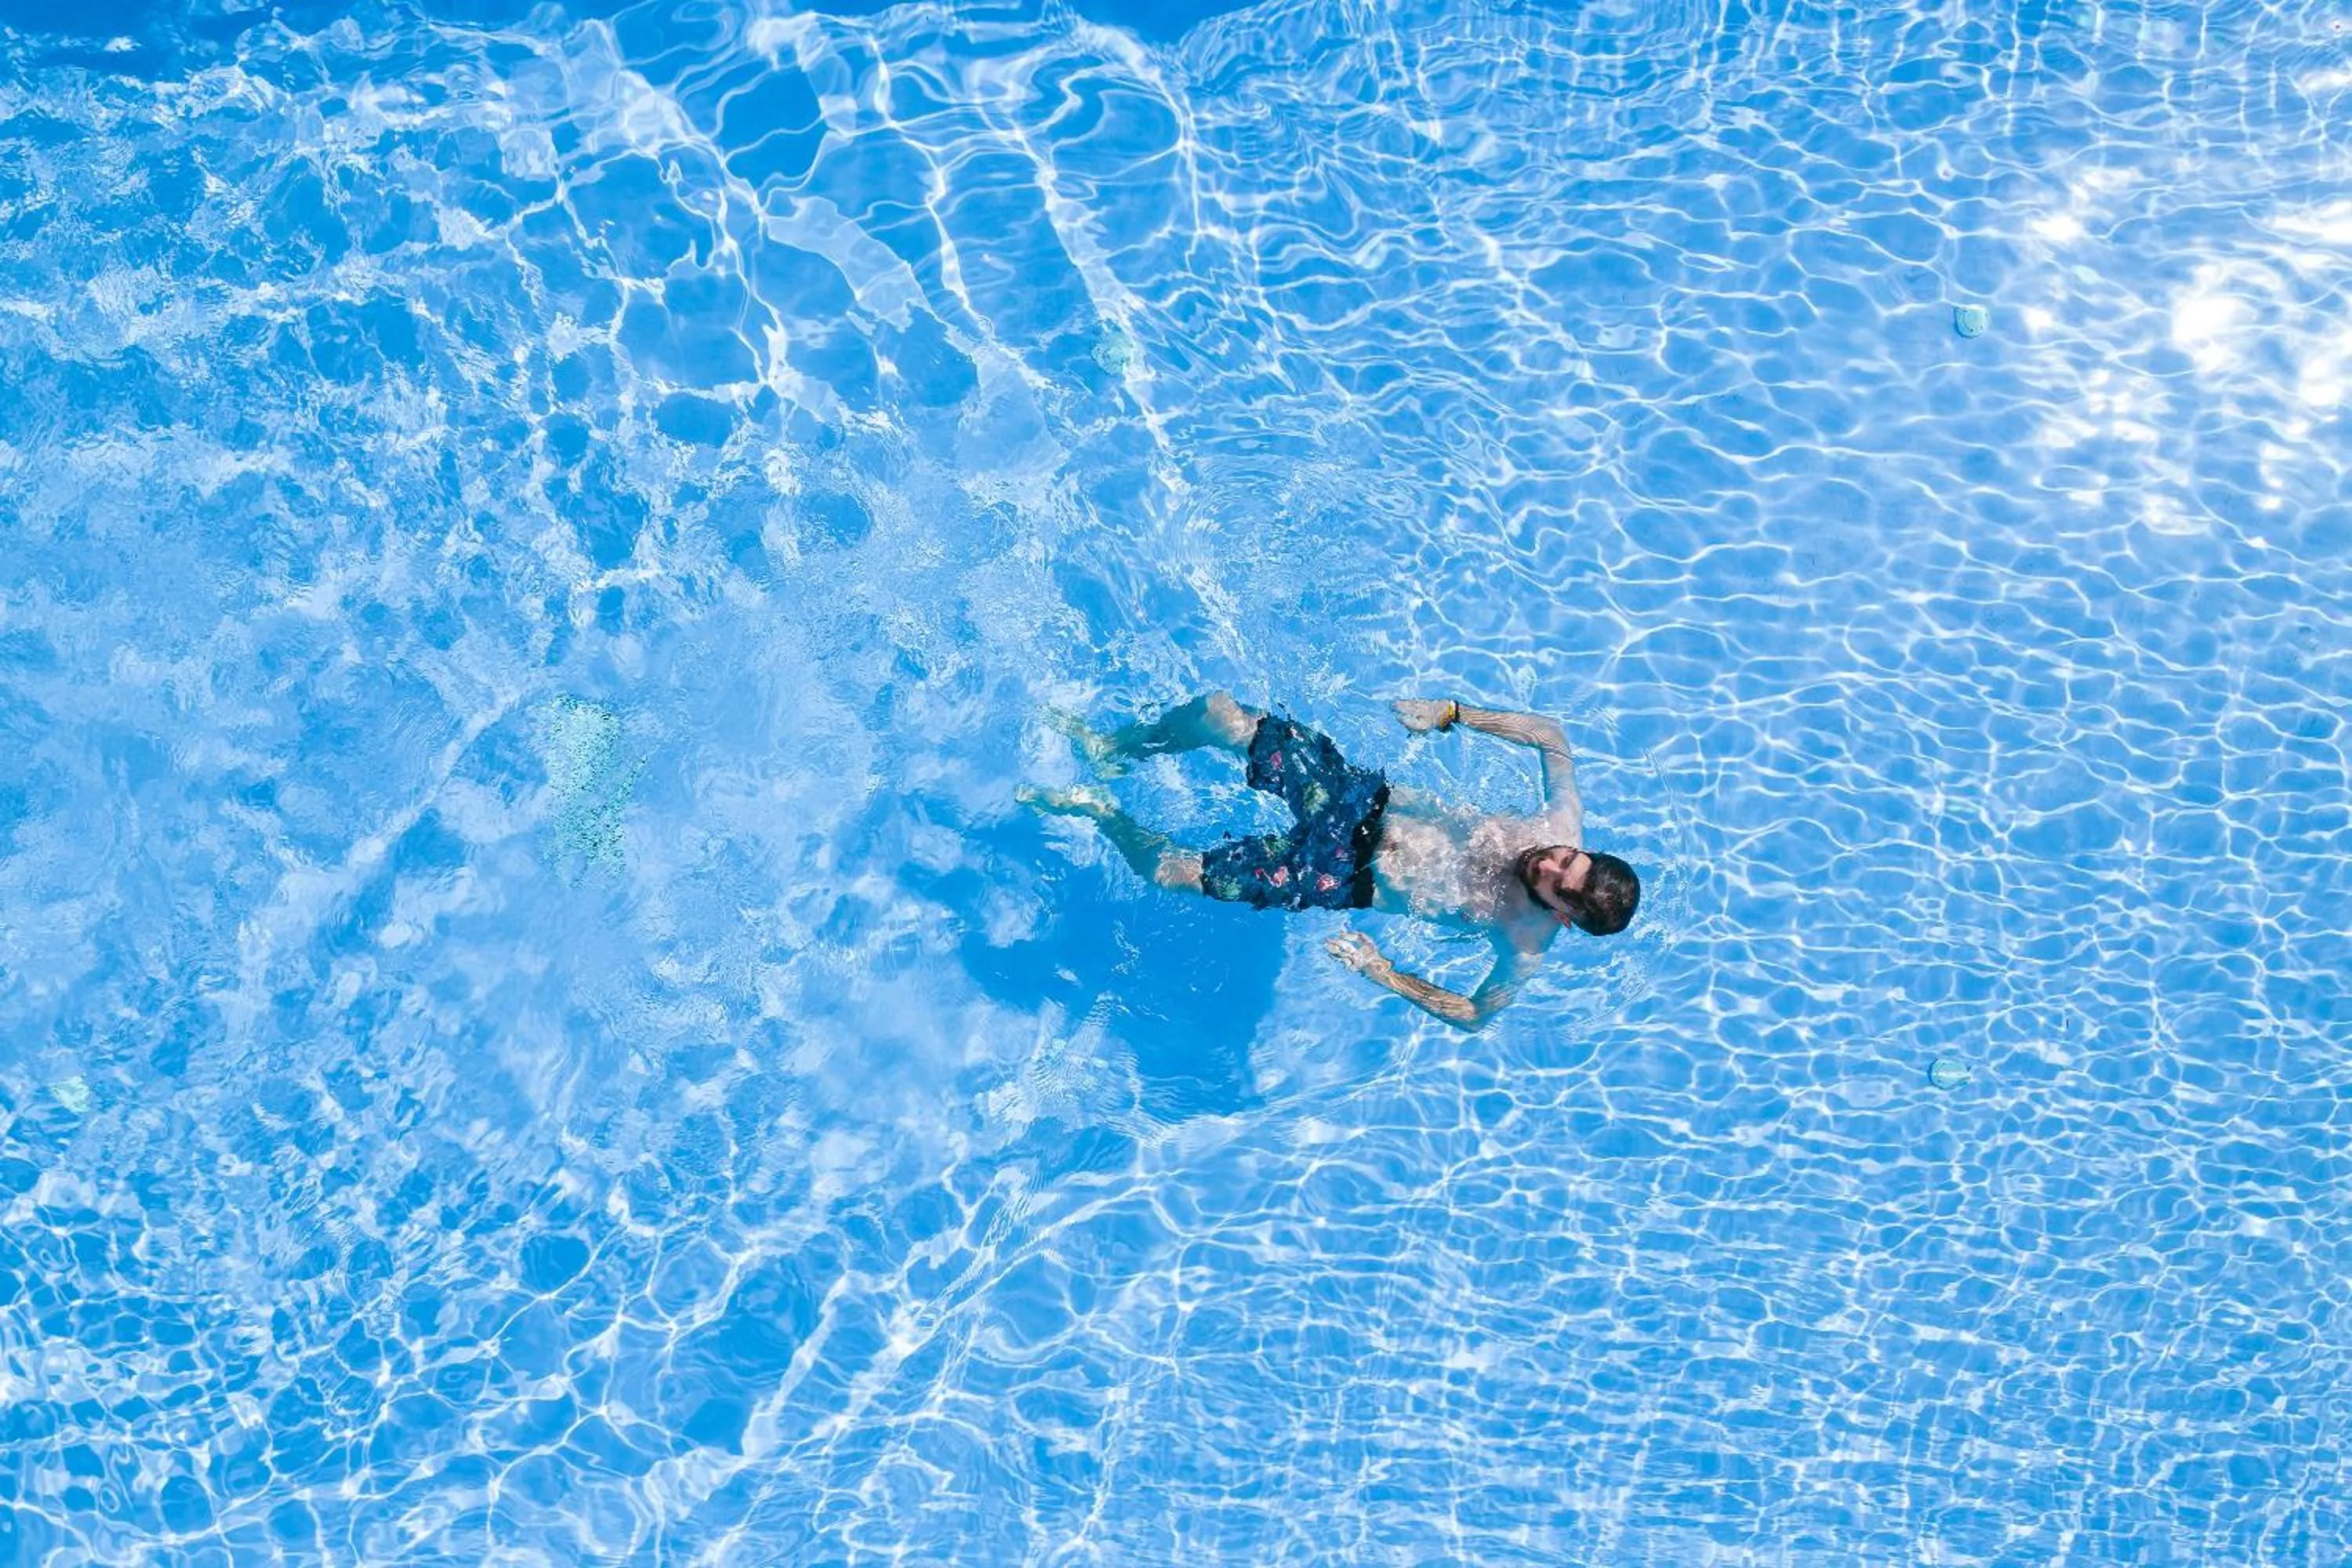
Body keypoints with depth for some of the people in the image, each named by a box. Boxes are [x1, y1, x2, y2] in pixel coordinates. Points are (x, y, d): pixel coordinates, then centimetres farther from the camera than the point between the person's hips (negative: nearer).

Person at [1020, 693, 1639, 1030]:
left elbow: (1476, 1015, -11)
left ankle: (1100, 811, 21)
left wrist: (1385, 974, -20)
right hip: (1366, 799, 4)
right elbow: (1550, 733, 2)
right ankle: (1112, 748, 30)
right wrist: (1451, 714, -7)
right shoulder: (1562, 828, -13)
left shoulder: (1527, 942, -22)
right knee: (1214, 712, 0)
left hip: (1345, 876, -4)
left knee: (1167, 869, -10)